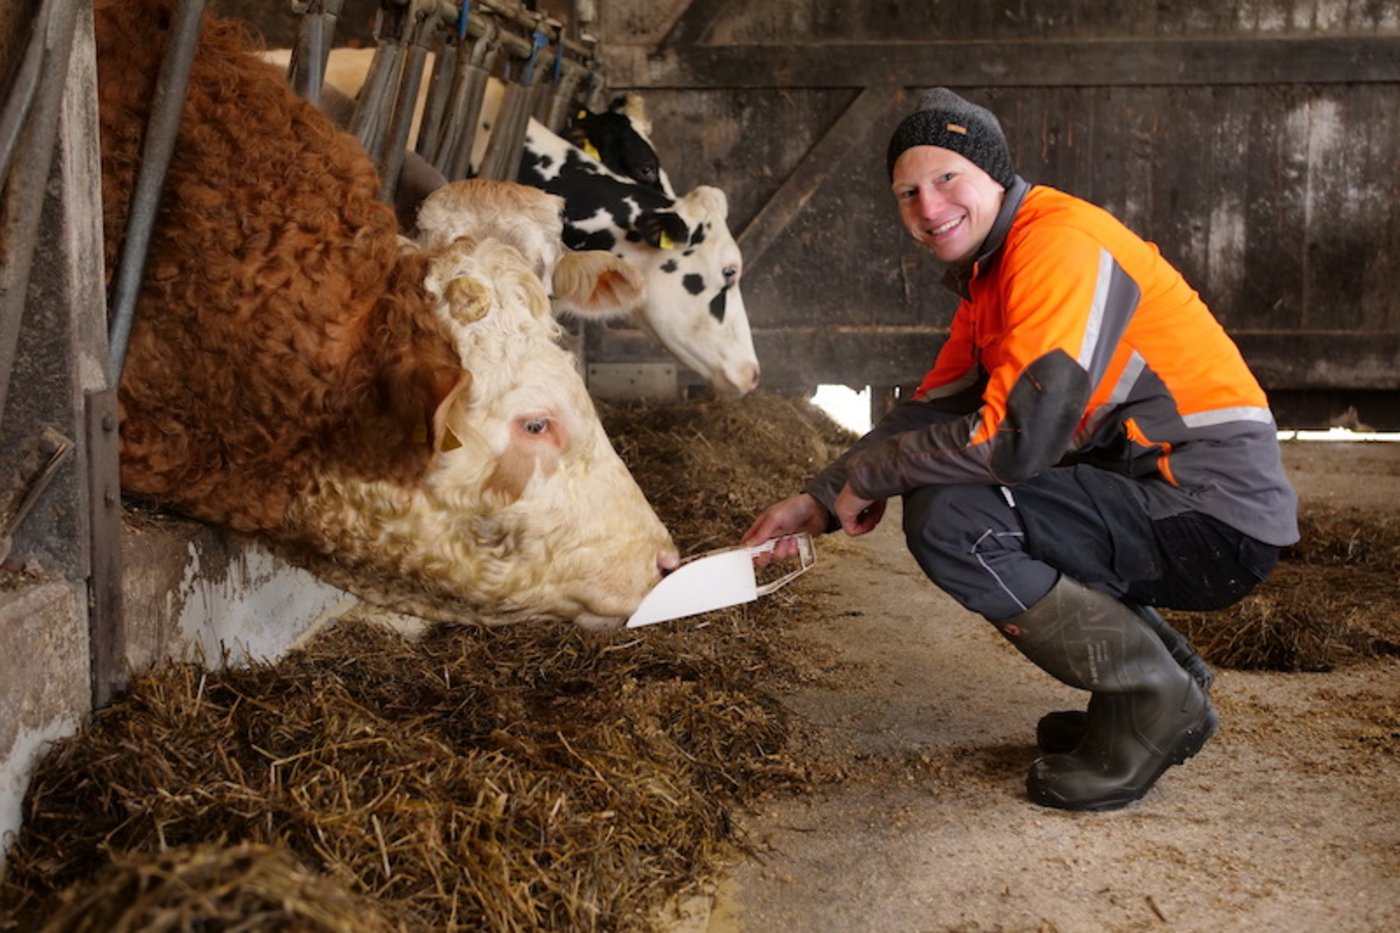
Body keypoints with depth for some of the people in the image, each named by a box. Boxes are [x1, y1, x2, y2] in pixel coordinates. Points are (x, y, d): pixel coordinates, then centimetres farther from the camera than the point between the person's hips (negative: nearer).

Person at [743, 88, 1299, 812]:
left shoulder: (1060, 242, -17)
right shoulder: (986, 271, 15)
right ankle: (1171, 675, 17)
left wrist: (870, 474, -11)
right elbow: (933, 410, 17)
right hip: (1162, 504, 10)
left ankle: (1152, 703, -4)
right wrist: (820, 501, 6)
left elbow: (1018, 437, -25)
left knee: (950, 520, -21)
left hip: (1215, 518, -10)